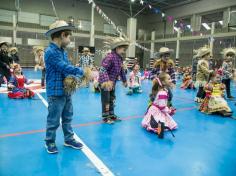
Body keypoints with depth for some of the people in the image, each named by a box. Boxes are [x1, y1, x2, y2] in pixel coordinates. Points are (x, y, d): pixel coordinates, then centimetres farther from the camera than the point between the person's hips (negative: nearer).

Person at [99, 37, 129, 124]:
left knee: (112, 99, 17)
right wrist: (106, 81, -42)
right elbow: (103, 69, -31)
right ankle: (105, 117, 15)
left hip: (112, 83, 9)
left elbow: (121, 70, 19)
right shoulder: (110, 57, -23)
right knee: (106, 100, 1)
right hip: (105, 83, -9)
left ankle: (111, 115, 31)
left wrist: (124, 80, 25)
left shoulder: (119, 58, 6)